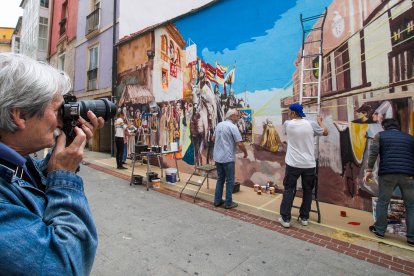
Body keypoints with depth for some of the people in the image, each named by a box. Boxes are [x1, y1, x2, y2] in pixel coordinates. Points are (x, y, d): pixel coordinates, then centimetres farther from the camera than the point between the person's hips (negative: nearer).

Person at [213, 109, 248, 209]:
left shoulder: (219, 125, 9)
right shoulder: (233, 127, -14)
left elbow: (213, 138, 21)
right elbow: (240, 144, -17)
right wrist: (245, 152, 0)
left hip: (217, 157, 8)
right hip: (228, 158, -7)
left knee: (220, 179, 17)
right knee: (230, 181, 6)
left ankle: (217, 200, 23)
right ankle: (228, 203, 15)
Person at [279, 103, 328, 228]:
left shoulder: (288, 124, -4)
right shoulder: (311, 124, -2)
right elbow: (325, 132, 13)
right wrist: (320, 121, 30)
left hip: (293, 164, -2)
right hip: (309, 164, 2)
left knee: (289, 190, 7)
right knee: (307, 191, 15)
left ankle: (285, 218, 9)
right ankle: (304, 217, 26)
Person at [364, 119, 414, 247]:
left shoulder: (380, 135, 10)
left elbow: (373, 152, -4)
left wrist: (369, 170, -3)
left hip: (387, 173, -2)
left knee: (383, 202, 9)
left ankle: (379, 230, 18)